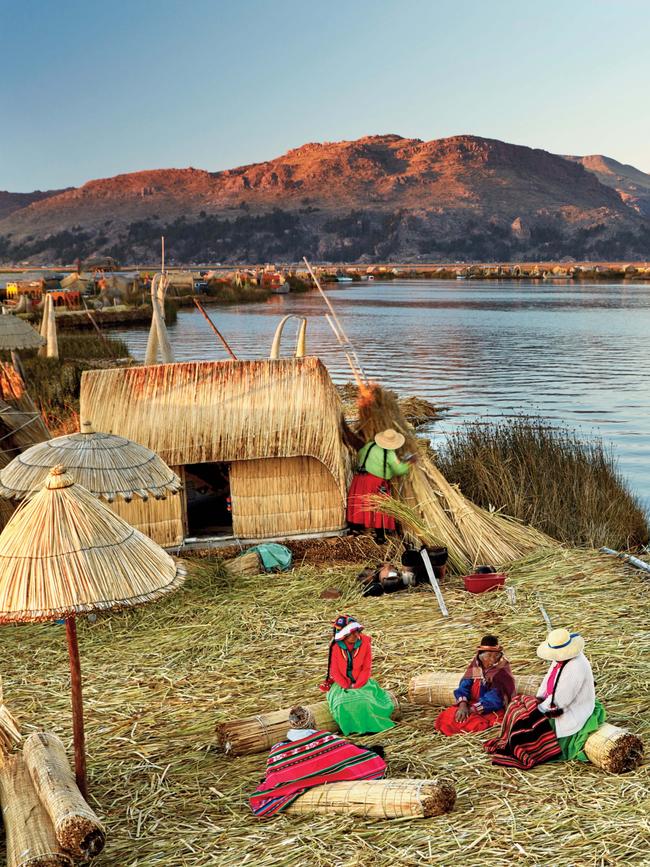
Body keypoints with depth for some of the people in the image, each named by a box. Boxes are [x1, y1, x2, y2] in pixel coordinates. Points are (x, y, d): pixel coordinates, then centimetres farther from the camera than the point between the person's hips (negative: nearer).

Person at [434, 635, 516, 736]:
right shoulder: (475, 664, 2)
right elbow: (464, 686, -4)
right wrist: (463, 705, -23)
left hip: (493, 711, -5)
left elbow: (495, 697, -21)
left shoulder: (502, 670, -13)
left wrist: (471, 709, -26)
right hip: (473, 706, 5)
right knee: (445, 718, -13)